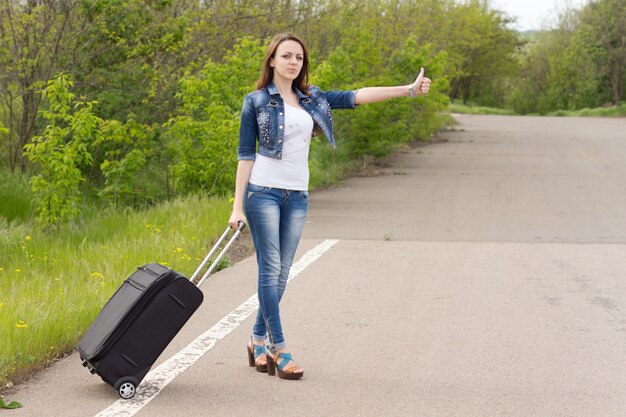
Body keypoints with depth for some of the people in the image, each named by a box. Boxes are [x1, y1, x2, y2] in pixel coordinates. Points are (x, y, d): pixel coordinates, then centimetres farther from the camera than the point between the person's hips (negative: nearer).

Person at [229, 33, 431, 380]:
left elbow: (355, 97, 4)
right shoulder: (256, 101, 1)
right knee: (270, 269, -6)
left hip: (297, 196, 5)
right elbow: (245, 154, 0)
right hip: (263, 191, -5)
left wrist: (409, 90, -5)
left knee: (281, 273, 6)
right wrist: (238, 206, -5)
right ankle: (278, 348, -4)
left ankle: (258, 340, 18)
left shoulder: (312, 99, 12)